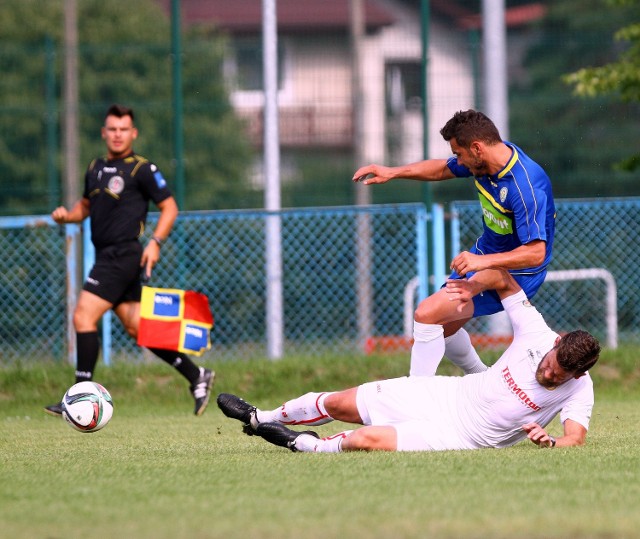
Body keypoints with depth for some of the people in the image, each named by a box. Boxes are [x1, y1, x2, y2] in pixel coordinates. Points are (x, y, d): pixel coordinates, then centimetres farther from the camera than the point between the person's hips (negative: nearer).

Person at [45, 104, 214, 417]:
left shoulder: (142, 169, -6)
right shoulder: (95, 169, 15)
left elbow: (169, 207, -4)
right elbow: (86, 205, 28)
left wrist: (155, 242, -16)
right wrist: (66, 215, 6)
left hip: (124, 253, -8)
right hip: (106, 255, 8)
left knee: (84, 317, -14)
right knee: (136, 327, 10)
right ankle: (197, 376, 18)